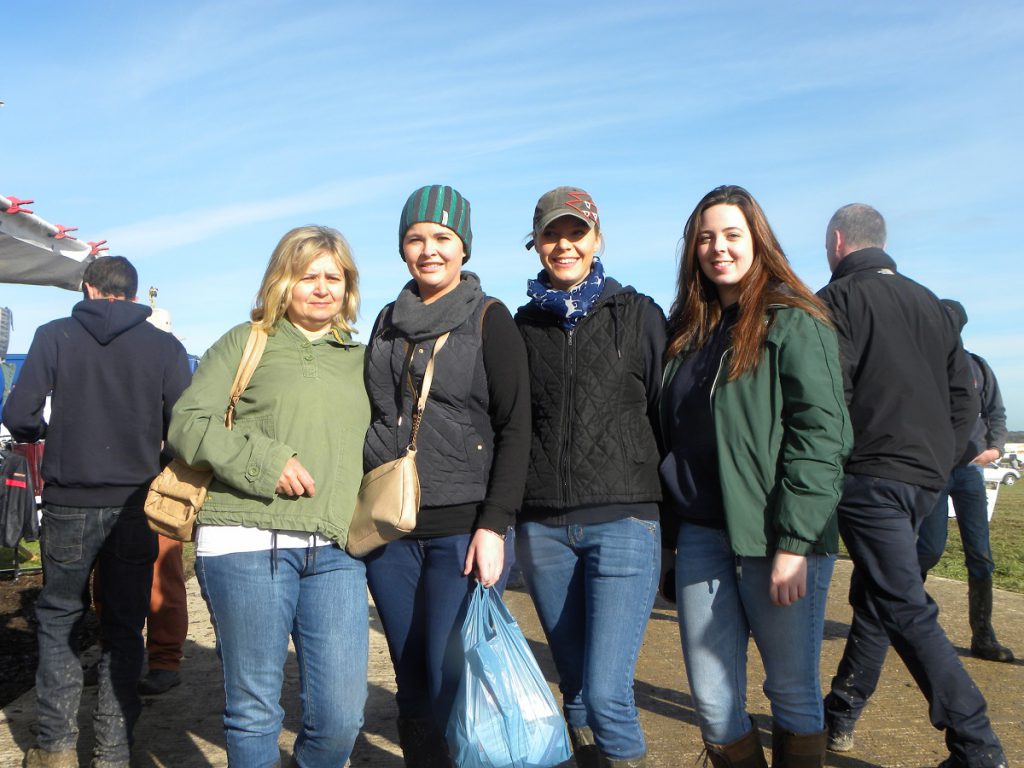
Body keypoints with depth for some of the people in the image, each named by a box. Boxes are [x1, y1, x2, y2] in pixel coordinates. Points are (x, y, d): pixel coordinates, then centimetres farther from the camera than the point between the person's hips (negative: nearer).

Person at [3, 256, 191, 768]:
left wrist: (44, 434, 15)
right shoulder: (165, 346, -1)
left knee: (58, 620, 16)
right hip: (135, 505, 1)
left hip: (69, 503, 0)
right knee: (123, 629, 11)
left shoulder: (55, 336, -1)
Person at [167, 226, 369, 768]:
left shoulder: (359, 357, 19)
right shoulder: (246, 342, 9)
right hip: (248, 544, -3)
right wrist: (262, 459, -12)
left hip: (336, 550, 3)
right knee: (254, 709, 6)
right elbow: (186, 423, 0)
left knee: (341, 715, 0)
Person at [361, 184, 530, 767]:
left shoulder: (489, 319, 0)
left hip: (462, 528, -4)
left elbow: (515, 429, -5)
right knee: (413, 688, 11)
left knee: (453, 689, -3)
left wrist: (494, 525, -13)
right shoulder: (390, 322, 14)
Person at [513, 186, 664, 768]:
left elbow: (666, 417, 3)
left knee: (606, 693, -11)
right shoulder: (525, 324, 11)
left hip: (623, 520, -3)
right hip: (543, 529, 3)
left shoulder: (639, 315, 3)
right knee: (575, 688, 12)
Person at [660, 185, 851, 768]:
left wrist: (794, 543, -19)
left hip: (776, 540, -5)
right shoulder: (688, 330, 14)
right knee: (713, 702, 7)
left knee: (793, 693, 8)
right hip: (702, 535, 5)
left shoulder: (793, 322, -5)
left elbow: (819, 433, -13)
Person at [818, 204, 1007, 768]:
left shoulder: (837, 300, -7)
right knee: (874, 595, 16)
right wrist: (936, 462, 18)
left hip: (869, 475, -8)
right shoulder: (929, 303, 15)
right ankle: (840, 716, 27)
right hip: (924, 478, 8)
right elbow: (963, 400, 14)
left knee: (905, 610, -5)